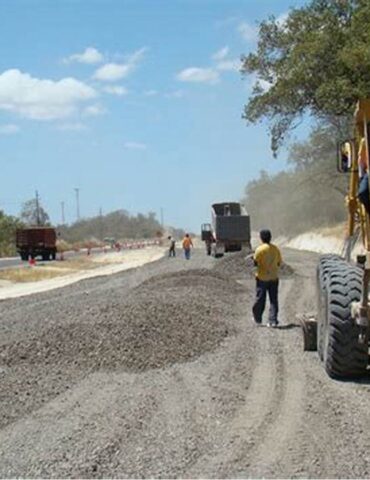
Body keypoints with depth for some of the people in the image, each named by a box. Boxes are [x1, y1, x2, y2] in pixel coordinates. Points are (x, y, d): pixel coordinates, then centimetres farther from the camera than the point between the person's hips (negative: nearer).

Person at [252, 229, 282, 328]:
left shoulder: (260, 249, -13)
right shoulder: (276, 249, 1)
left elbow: (255, 263, -13)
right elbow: (279, 263, 6)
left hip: (262, 277, -3)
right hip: (274, 277, 3)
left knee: (260, 299, 10)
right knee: (274, 299, 5)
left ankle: (258, 319, 22)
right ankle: (273, 320, 2)